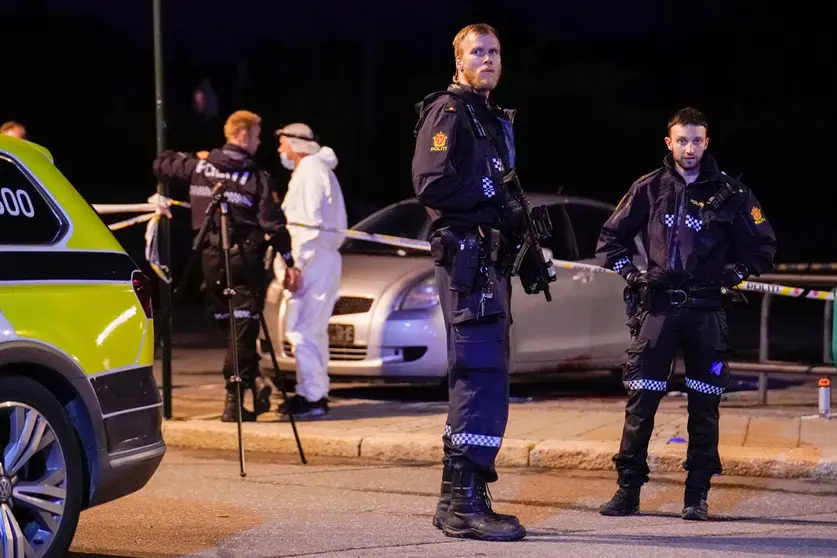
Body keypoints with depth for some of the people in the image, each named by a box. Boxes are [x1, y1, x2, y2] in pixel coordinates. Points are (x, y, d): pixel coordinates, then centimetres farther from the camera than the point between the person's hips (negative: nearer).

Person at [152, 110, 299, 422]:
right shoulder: (258, 178, -6)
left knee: (227, 323, 16)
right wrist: (289, 262, 0)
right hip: (245, 257, -3)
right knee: (242, 326, -2)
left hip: (211, 257, 4)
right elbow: (273, 224, -8)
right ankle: (234, 400, -5)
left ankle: (251, 377, 5)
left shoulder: (199, 166, 4)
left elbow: (161, 164, 18)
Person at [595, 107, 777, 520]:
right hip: (658, 305, 0)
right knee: (640, 400, -4)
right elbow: (611, 237, 15)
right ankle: (627, 492, 2)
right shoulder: (650, 188, 7)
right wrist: (628, 273, 4)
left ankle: (697, 497, 8)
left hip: (706, 311, 0)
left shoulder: (730, 193, 3)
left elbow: (762, 246, 10)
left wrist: (734, 276, 2)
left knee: (704, 405, 2)